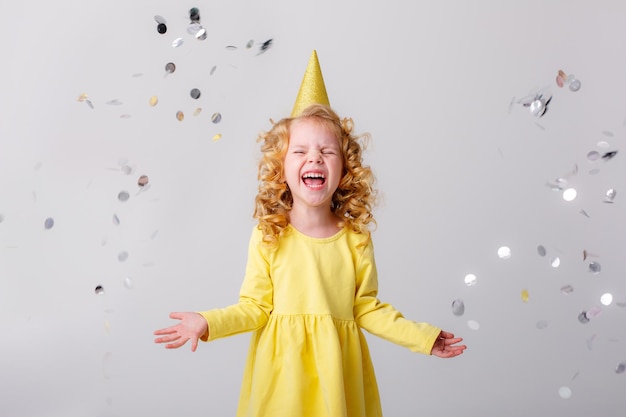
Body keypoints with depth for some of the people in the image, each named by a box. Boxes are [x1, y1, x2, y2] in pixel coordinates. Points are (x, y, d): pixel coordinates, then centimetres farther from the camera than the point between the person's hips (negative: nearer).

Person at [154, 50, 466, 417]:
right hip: (282, 371, -1)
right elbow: (256, 307, -4)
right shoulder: (268, 236, -7)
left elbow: (367, 309, 2)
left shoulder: (356, 239, -3)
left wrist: (422, 336, -1)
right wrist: (208, 323, -17)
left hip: (337, 370, 1)